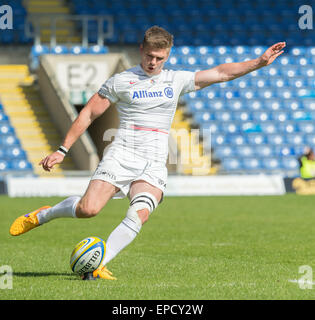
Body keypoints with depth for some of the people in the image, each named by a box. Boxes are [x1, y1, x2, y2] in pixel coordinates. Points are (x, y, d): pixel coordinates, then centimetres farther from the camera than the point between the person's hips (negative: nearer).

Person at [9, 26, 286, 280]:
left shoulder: (177, 80, 12)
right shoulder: (121, 81, 4)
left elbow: (221, 73, 11)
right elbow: (89, 114, 7)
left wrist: (260, 62, 3)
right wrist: (62, 150, 4)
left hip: (154, 164, 2)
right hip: (122, 155, -2)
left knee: (140, 214, -26)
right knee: (88, 209, -19)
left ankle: (97, 264, -22)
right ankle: (43, 215, 10)